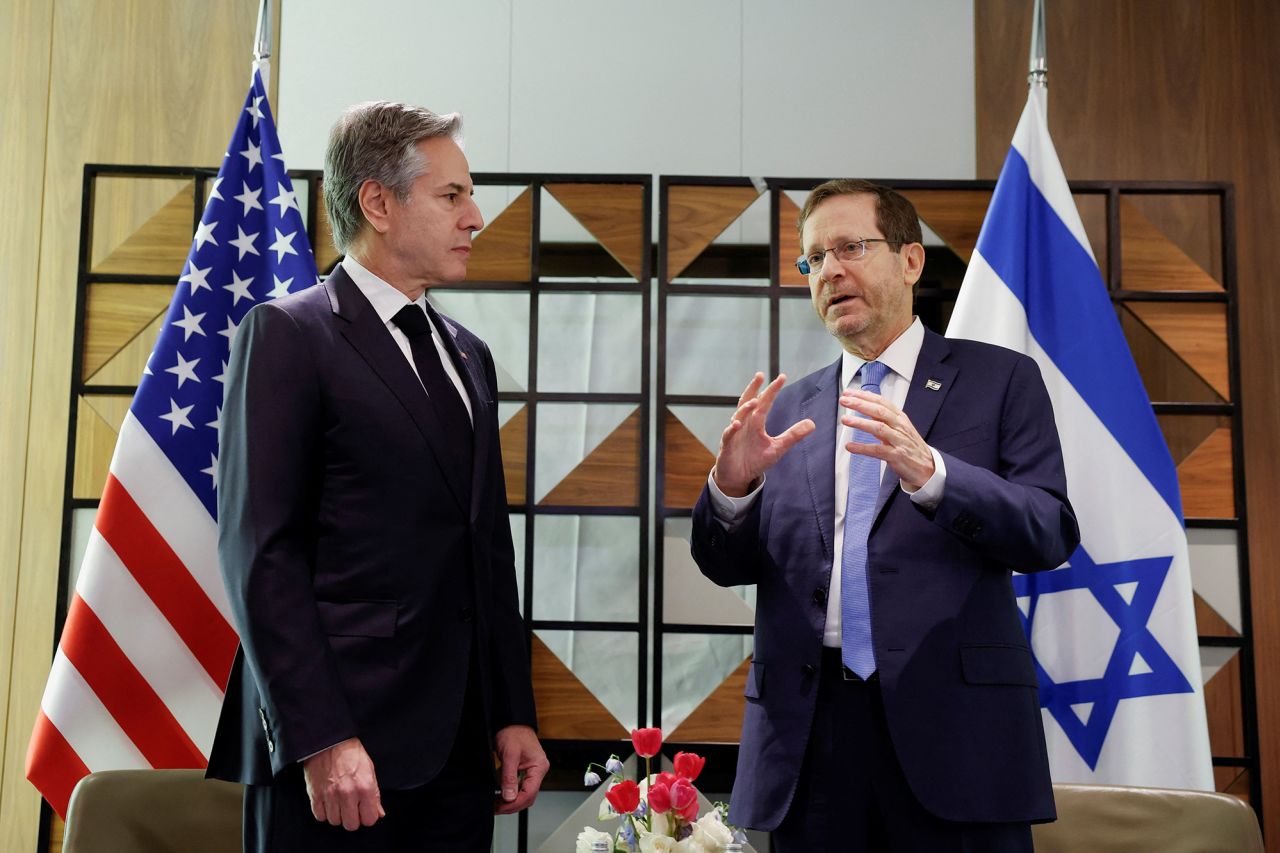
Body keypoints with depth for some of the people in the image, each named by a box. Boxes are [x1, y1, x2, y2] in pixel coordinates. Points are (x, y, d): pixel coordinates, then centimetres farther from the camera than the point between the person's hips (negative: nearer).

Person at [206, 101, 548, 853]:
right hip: (338, 744, -6)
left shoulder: (468, 355, 15)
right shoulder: (288, 334, -5)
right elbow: (262, 549, -11)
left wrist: (515, 713, 10)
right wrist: (320, 739, -16)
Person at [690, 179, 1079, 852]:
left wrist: (929, 472, -23)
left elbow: (1050, 535, -6)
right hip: (806, 732, 3)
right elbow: (726, 565, 9)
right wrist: (733, 484, -12)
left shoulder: (1000, 380, 4)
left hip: (951, 721, -2)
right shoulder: (789, 407, 12)